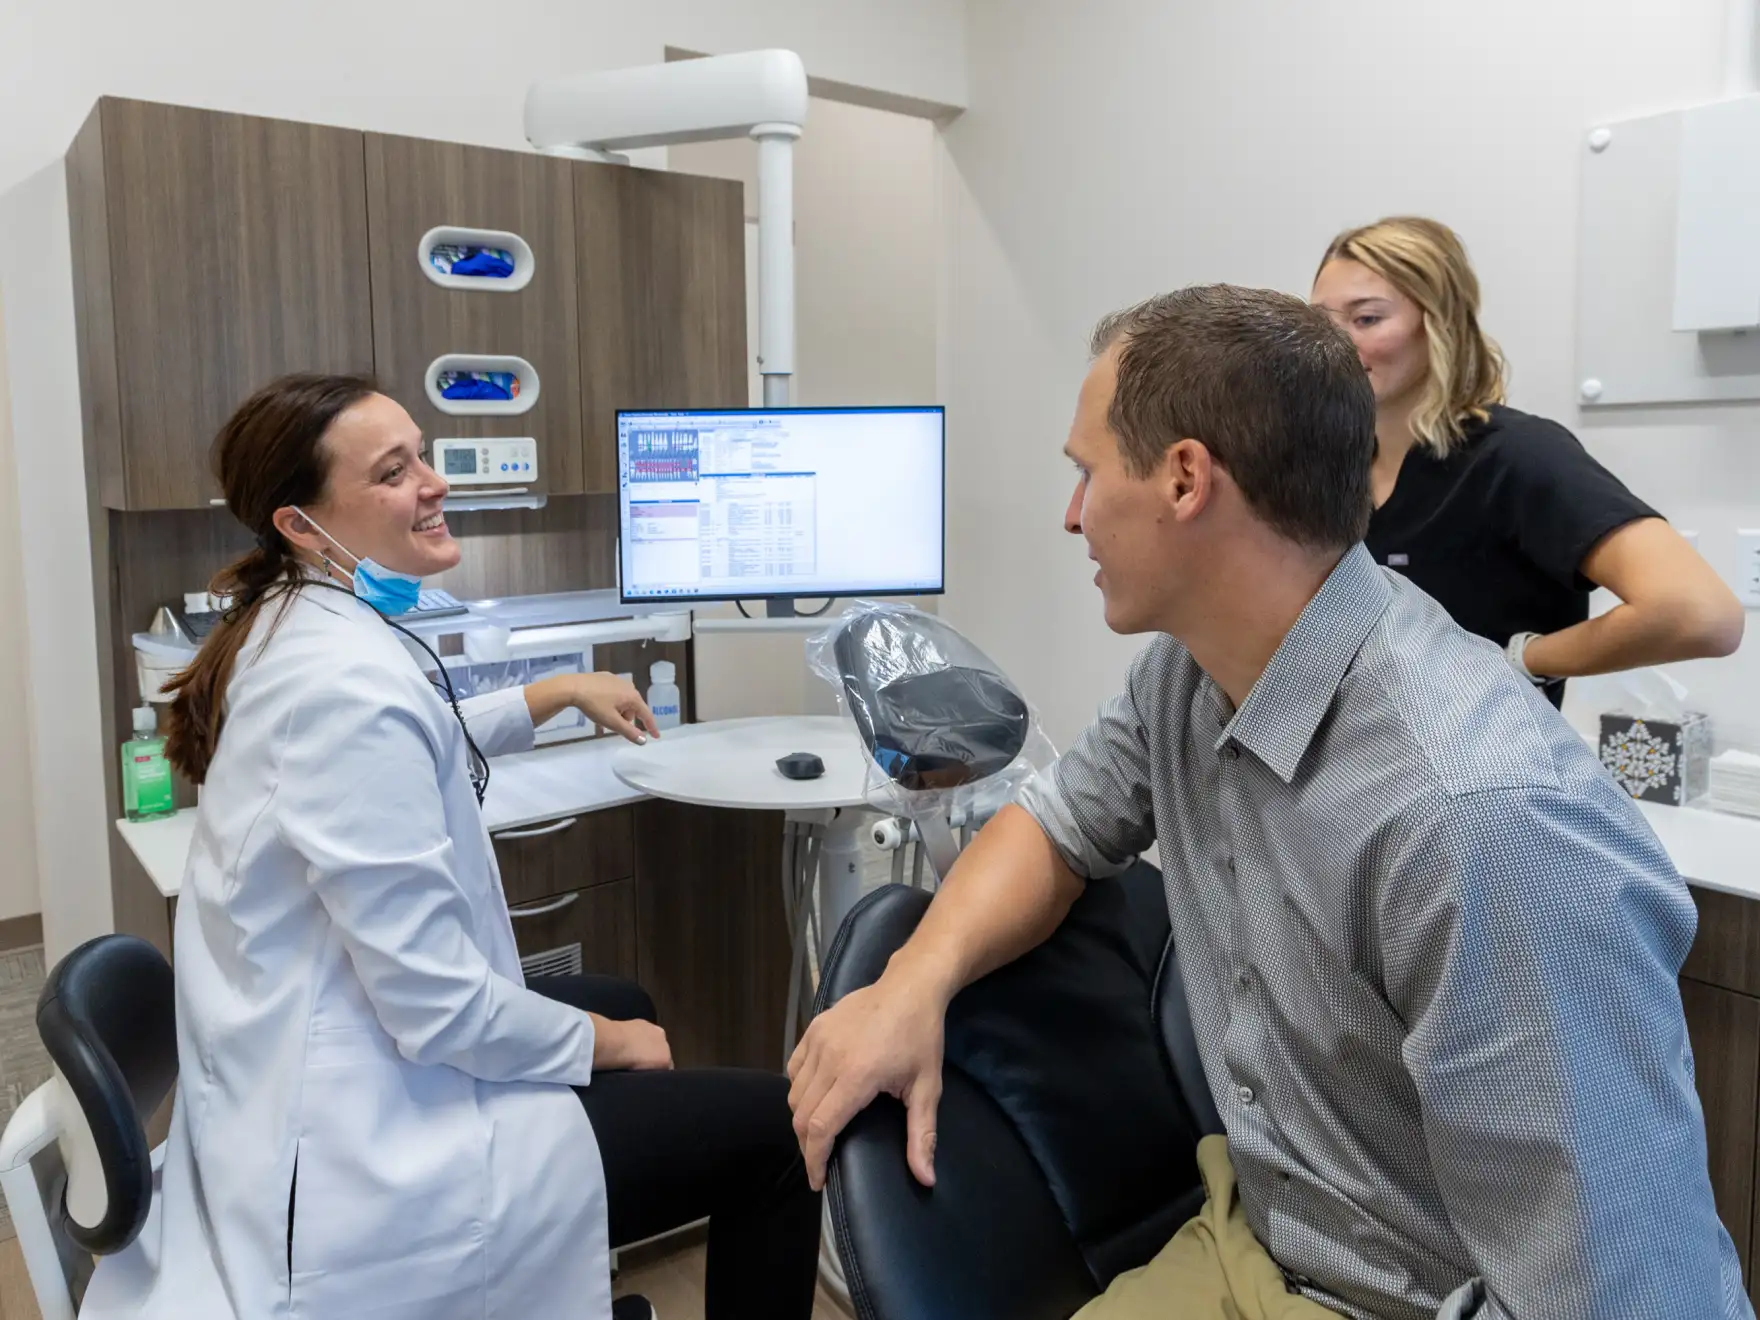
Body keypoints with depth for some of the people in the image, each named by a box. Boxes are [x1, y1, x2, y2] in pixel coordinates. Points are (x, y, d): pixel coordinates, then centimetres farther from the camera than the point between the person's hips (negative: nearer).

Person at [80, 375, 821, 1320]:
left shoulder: (294, 628, 4)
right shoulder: (350, 680, -27)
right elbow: (436, 1008, -27)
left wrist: (563, 692, 25)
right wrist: (606, 1044, -11)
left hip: (302, 1085, 11)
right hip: (364, 1158, -10)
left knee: (615, 999, 29)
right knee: (776, 1126, -4)